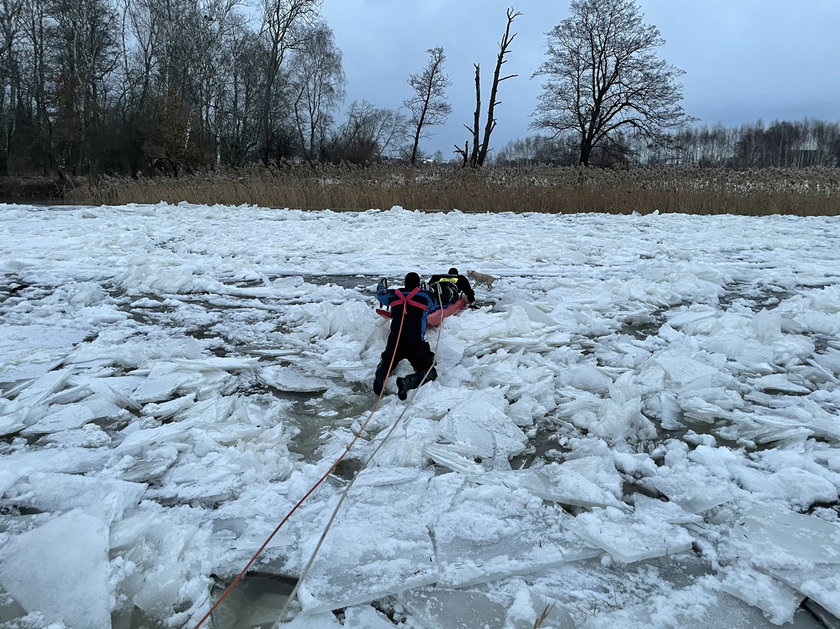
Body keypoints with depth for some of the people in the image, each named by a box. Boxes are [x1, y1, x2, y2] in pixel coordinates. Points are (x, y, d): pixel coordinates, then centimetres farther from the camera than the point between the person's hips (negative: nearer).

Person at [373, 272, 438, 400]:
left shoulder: (393, 295, 12)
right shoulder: (424, 296, 4)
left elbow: (380, 295, 34)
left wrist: (381, 288, 58)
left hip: (394, 341, 4)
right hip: (416, 343, -3)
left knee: (386, 363, 30)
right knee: (429, 372, 4)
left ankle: (379, 377, -5)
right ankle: (408, 382, -26)